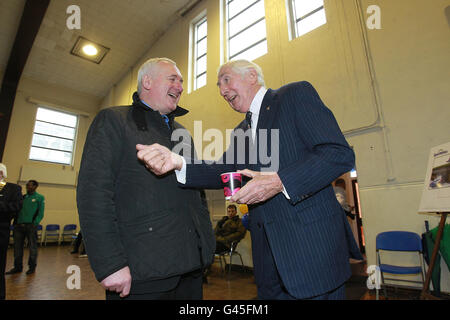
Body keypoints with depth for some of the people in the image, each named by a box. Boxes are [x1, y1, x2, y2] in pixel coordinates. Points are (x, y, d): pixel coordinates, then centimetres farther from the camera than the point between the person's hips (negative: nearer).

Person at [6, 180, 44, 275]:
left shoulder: (40, 198, 3)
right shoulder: (22, 197, 16)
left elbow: (40, 213, -3)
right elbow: (17, 210, 15)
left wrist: (35, 223, -14)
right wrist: (15, 223, 2)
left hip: (30, 225, -4)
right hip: (19, 225, 5)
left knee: (32, 247, 1)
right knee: (17, 247, 8)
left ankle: (32, 267, 11)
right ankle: (17, 267, 20)